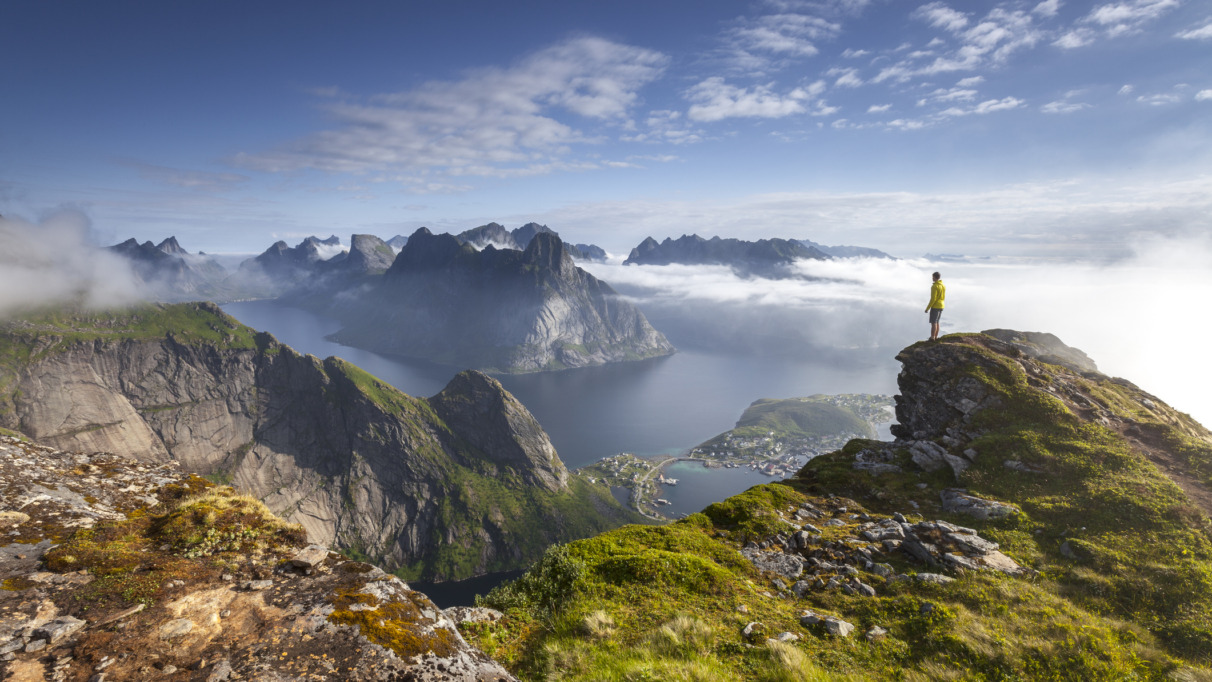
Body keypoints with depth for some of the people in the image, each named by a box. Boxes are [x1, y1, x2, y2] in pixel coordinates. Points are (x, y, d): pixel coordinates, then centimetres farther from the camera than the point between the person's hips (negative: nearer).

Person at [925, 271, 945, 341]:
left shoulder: (934, 286, -19)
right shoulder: (943, 286, 10)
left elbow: (933, 299, -22)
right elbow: (943, 297, 19)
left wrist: (927, 308, -16)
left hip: (935, 307, -9)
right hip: (941, 307, 9)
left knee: (933, 323, -4)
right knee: (936, 322, 16)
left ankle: (932, 338, -2)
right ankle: (935, 337, 19)